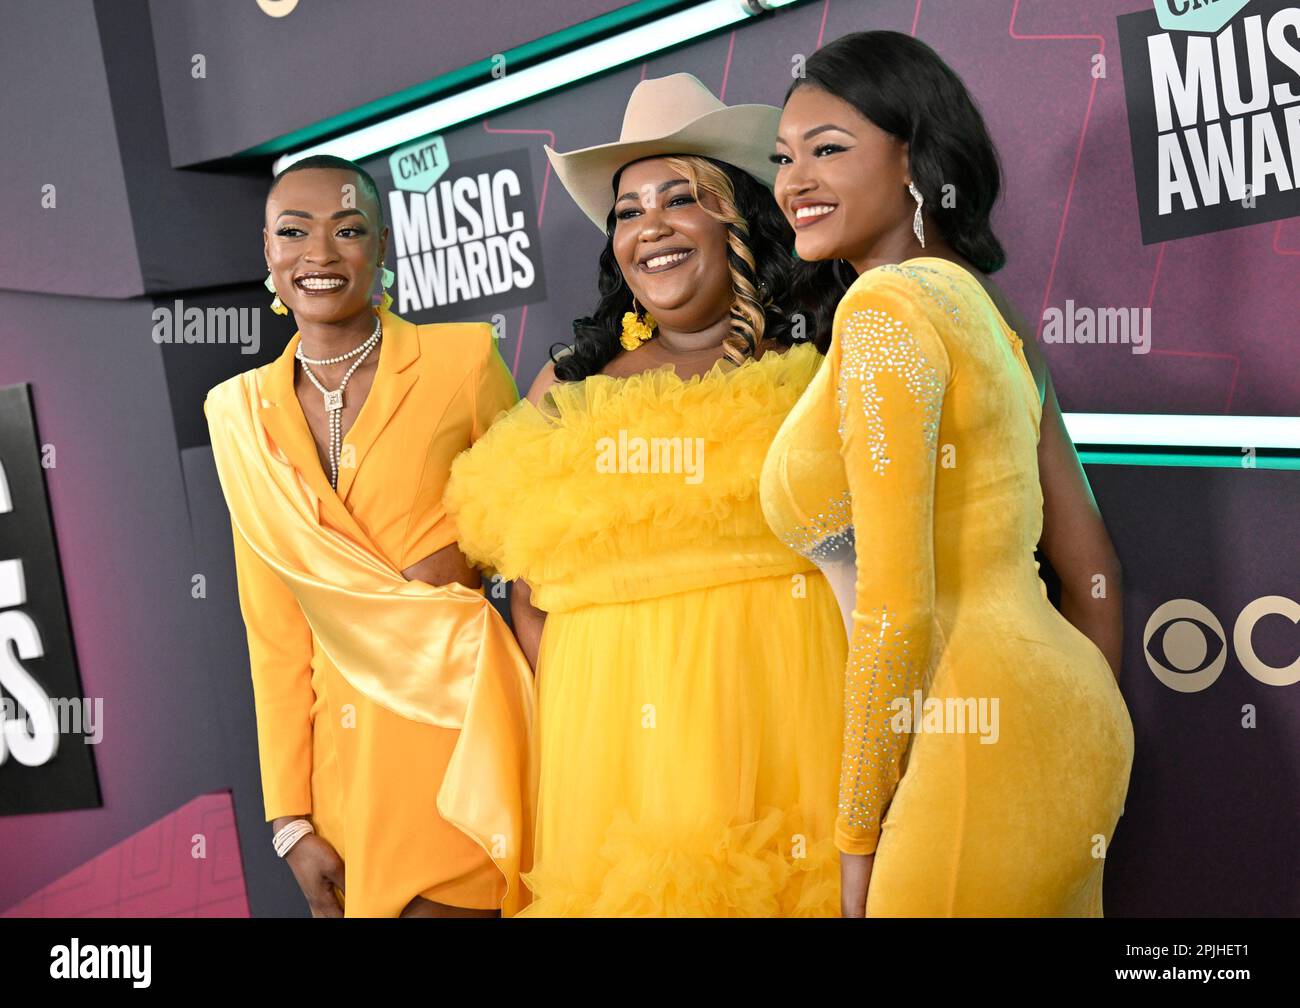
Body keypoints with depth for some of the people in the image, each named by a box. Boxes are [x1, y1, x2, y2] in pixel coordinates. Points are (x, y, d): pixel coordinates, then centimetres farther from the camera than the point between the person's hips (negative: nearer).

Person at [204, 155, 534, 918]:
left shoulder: (463, 360, -5)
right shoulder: (240, 412, 5)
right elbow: (274, 630, 7)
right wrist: (291, 818, 4)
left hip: (461, 725, -3)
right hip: (344, 751, 3)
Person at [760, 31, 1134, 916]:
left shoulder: (886, 304, -13)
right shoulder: (980, 307, 14)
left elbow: (896, 606, -18)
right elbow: (1090, 562, 16)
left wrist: (858, 837, -11)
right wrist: (1094, 751, 23)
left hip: (974, 752, -9)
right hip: (1062, 718, 9)